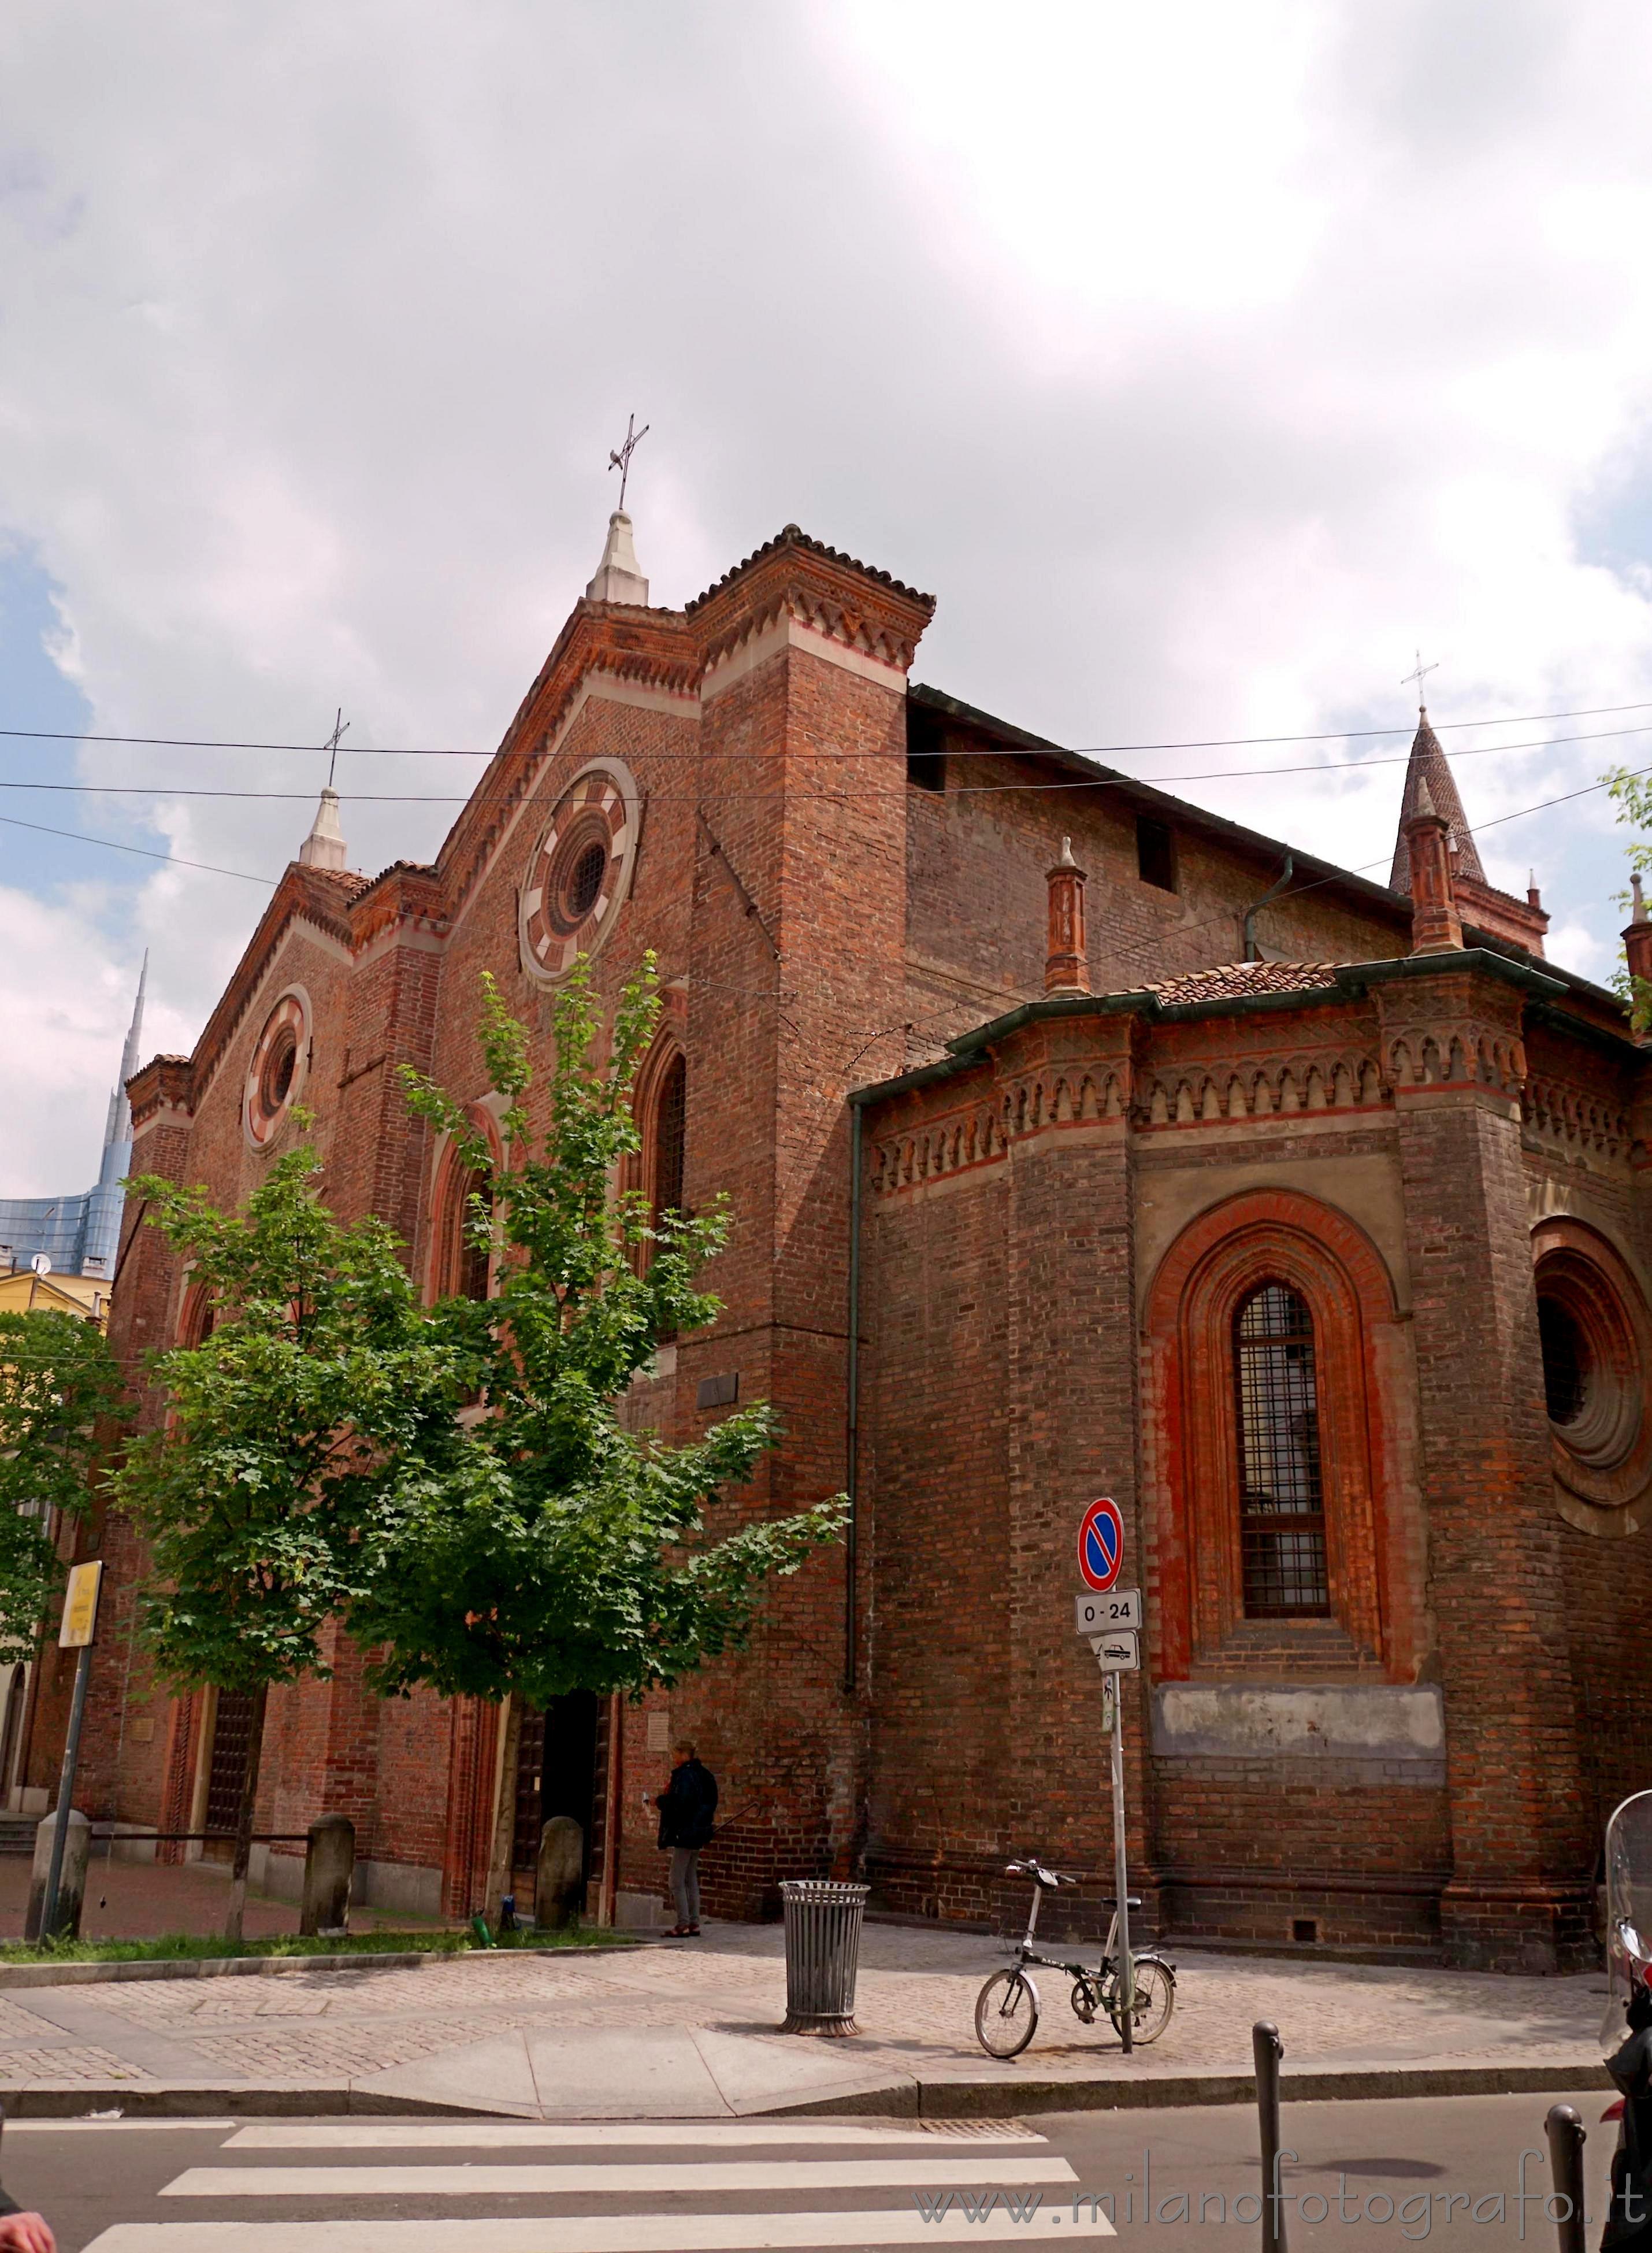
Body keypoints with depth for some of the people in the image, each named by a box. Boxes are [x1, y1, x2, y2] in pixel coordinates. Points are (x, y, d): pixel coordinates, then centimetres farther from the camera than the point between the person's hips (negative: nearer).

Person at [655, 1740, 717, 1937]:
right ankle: (694, 1924, 17)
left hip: (685, 1834, -10)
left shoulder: (684, 1775, -17)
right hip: (697, 1834, 10)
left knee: (677, 1882, -3)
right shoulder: (700, 1774, 12)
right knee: (691, 1880, 15)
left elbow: (678, 1803, -27)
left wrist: (660, 1800, -8)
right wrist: (669, 1796, 9)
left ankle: (683, 1925, -3)